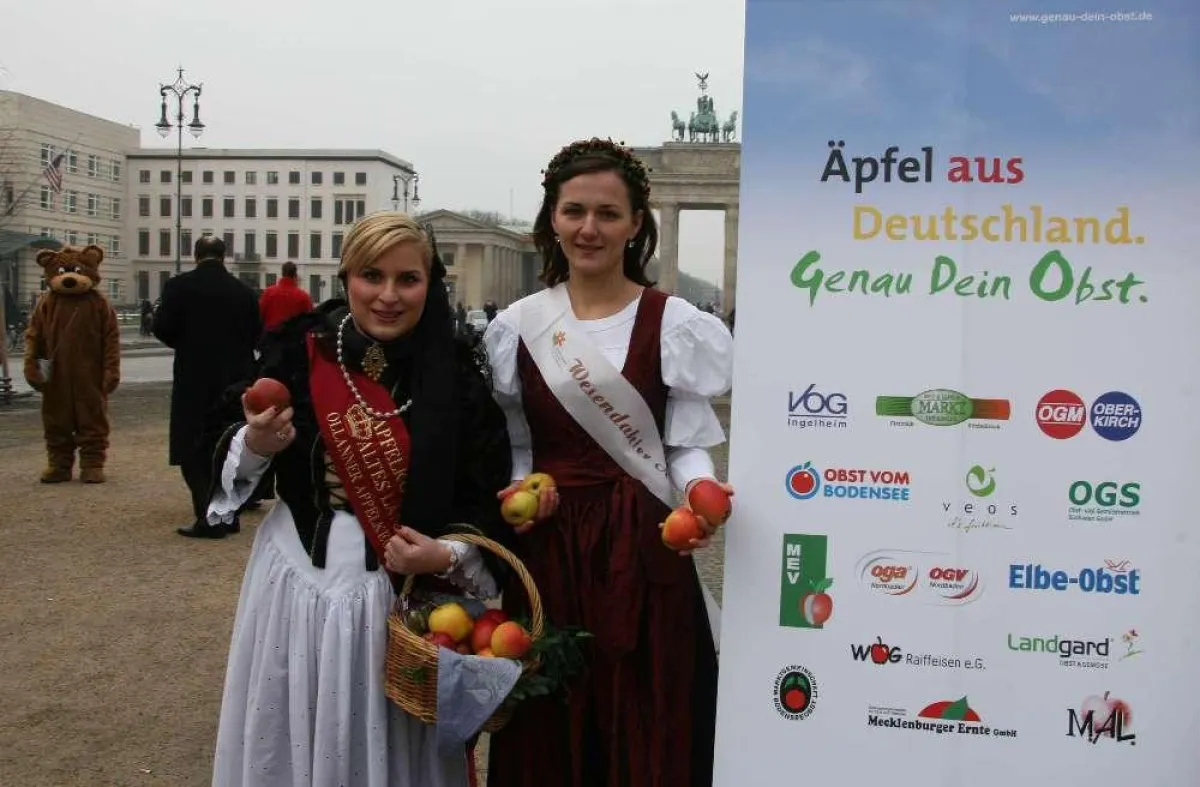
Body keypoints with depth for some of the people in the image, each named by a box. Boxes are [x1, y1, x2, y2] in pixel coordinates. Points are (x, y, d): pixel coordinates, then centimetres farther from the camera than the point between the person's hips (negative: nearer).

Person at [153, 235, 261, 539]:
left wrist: (185, 343, 10)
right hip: (234, 379, 4)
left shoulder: (179, 286, -6)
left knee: (193, 451, 2)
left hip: (194, 379, -4)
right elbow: (256, 335, 4)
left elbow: (162, 328, -10)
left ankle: (209, 517, -6)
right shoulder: (244, 291, 2)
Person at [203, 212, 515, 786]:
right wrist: (255, 446, -16)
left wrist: (446, 556, -20)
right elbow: (229, 454, 5)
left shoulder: (457, 374, -7)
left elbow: (488, 498, -4)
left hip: (406, 594, -1)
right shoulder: (296, 350, -6)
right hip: (303, 580, 1)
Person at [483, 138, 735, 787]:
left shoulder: (675, 326, -3)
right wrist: (518, 491, -7)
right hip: (546, 549, 2)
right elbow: (511, 448, 12)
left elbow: (688, 446, -2)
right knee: (547, 733, 10)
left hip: (642, 550, -2)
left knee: (644, 730, 6)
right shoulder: (516, 328, 6)